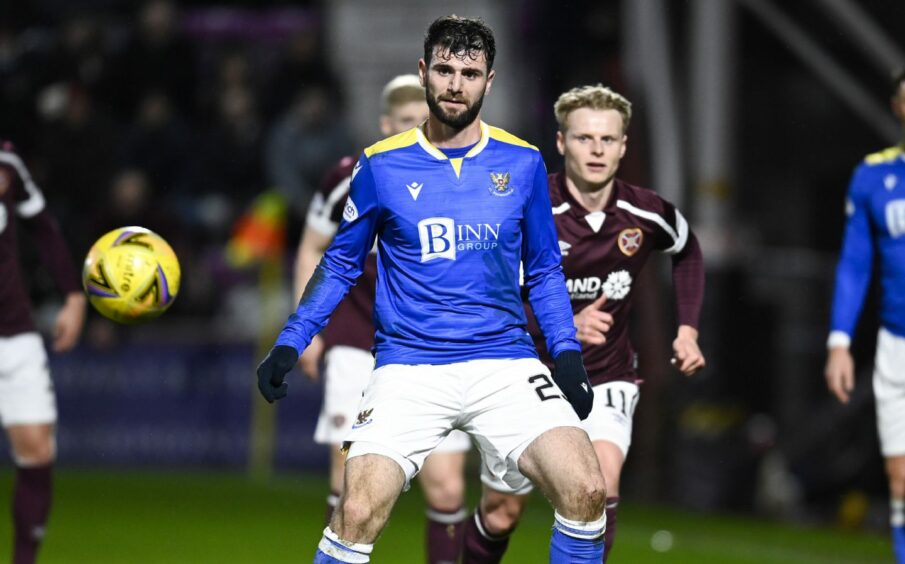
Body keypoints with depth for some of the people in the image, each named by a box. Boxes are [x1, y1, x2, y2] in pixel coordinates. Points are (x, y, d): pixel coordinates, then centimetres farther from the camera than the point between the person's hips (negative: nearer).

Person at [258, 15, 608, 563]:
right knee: (358, 514, -20)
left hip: (505, 362, 1)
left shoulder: (523, 163, 7)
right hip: (408, 367, -1)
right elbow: (341, 264, 15)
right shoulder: (382, 165, 3)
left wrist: (567, 353, 5)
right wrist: (290, 344, 6)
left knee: (586, 491, -20)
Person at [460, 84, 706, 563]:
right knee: (500, 515, 7)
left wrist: (688, 329, 5)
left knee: (601, 488, -24)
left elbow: (688, 253, 15)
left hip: (606, 379, 1)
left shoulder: (647, 215, -9)